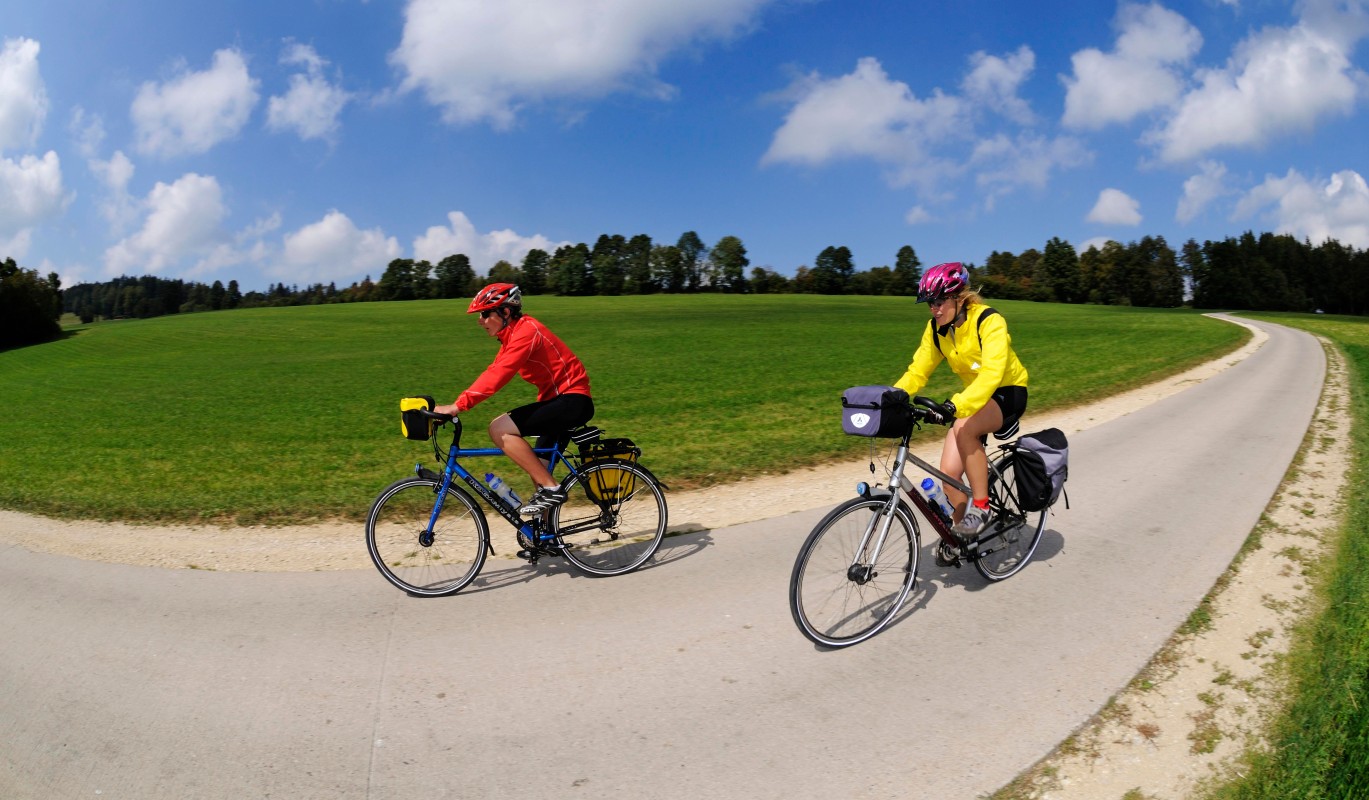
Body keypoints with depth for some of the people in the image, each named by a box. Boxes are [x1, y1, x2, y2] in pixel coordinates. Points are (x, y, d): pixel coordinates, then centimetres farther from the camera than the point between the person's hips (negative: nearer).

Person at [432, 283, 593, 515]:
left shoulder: (525, 331, -17)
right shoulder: (512, 336, 13)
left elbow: (497, 375, -27)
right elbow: (492, 373, 10)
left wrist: (458, 406, -30)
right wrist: (457, 404, 1)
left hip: (573, 400, -10)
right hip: (559, 401, 10)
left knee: (499, 429, -19)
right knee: (539, 469, 12)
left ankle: (551, 489, -14)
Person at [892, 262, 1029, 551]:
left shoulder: (989, 321, -24)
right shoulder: (937, 329, -4)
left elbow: (991, 374, -37)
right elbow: (917, 371, -6)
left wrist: (955, 406, -51)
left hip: (1007, 393, -6)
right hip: (974, 398, 6)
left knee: (963, 427, -38)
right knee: (949, 471, -9)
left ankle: (981, 508, -21)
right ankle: (961, 533, 17)